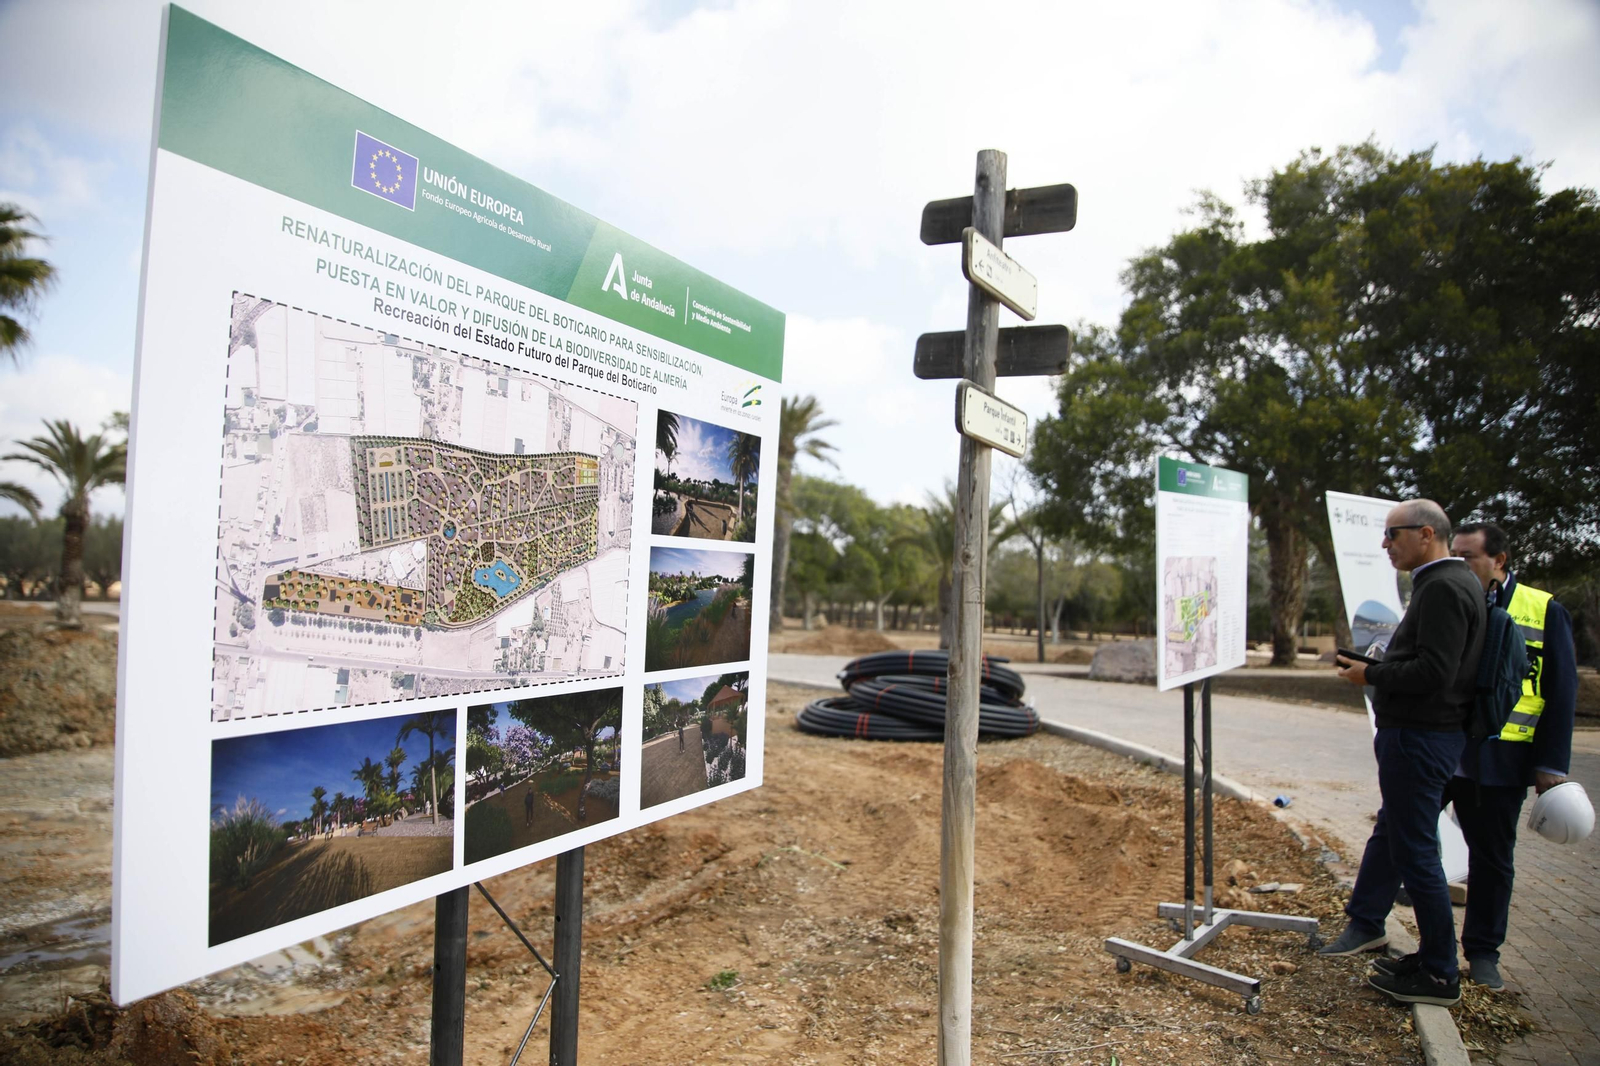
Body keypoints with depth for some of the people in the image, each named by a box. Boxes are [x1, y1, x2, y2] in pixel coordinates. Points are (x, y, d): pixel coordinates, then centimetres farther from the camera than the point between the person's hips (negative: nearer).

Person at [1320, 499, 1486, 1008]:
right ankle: (1366, 923, 38)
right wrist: (1378, 667, 8)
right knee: (1388, 832, 22)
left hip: (1420, 738, -11)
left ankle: (1439, 975, 9)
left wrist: (1371, 675, -14)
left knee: (1415, 851, -2)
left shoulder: (1443, 588, -19)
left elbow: (1433, 672, -26)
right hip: (1419, 732, 11)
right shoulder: (1452, 581, 15)